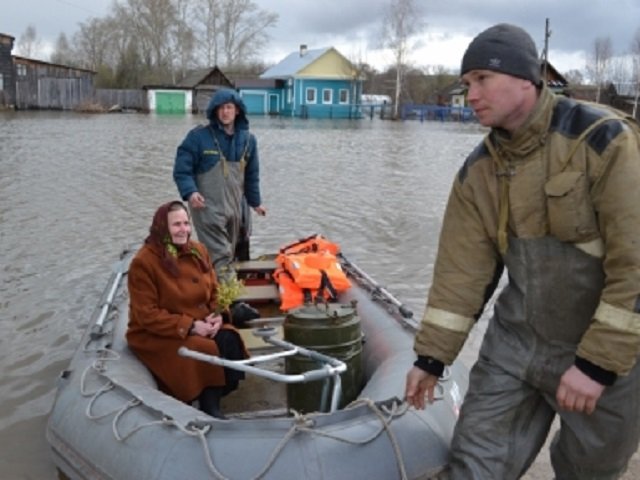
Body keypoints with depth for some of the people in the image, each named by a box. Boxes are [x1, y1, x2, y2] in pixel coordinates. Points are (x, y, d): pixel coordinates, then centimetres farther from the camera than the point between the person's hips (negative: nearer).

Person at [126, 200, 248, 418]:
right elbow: (147, 315, -18)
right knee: (207, 351, -28)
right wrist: (190, 326, -24)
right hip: (156, 335, -6)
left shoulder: (198, 250, 3)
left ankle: (214, 397, -13)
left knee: (229, 339, -22)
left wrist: (217, 315, -12)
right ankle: (209, 403, -7)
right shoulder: (143, 262, -16)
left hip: (202, 324, 6)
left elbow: (214, 291, 10)